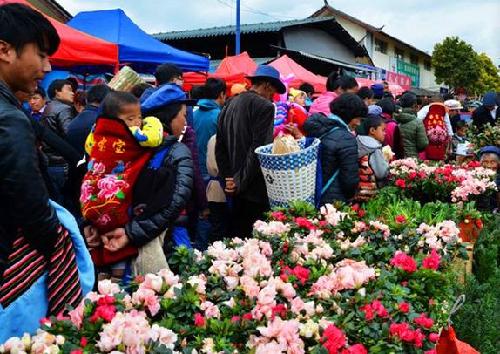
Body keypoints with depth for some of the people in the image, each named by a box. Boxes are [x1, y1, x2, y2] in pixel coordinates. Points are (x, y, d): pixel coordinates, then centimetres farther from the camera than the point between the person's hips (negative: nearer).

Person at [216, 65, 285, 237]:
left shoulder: (230, 105, 11)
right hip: (255, 187, -7)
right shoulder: (264, 106, -11)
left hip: (235, 188, 7)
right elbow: (258, 148, -17)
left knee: (237, 234, 14)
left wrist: (228, 177, 8)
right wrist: (240, 180, -11)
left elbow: (219, 147, 10)